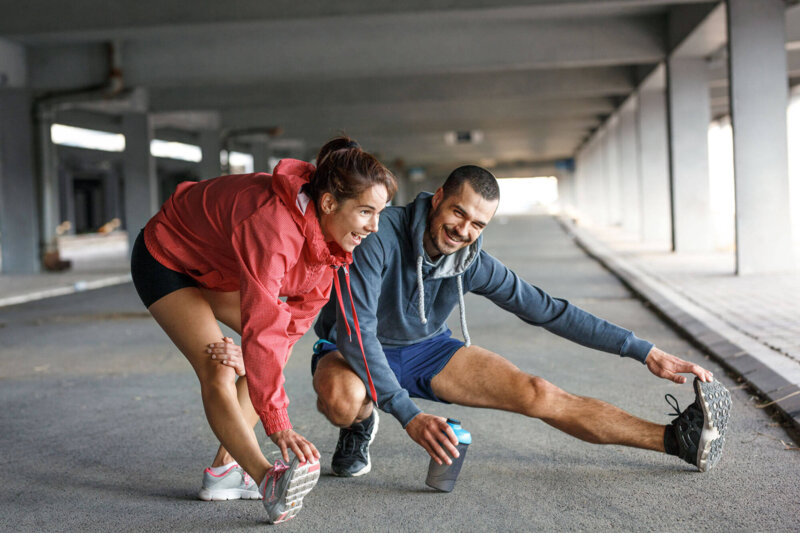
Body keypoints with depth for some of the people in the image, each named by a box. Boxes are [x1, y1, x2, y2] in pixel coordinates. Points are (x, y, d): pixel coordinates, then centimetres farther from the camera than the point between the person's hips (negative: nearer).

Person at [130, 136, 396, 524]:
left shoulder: (324, 229, -15)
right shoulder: (272, 226, -41)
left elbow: (304, 306, -8)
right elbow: (261, 327, -45)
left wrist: (252, 349, -24)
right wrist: (278, 425, -47)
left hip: (214, 267, 9)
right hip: (164, 260, -8)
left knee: (274, 352, 5)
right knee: (217, 371, -24)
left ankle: (224, 470, 5)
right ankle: (268, 480, -33)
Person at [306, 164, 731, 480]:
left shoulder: (473, 264, -14)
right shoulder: (379, 236, -30)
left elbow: (548, 310, -7)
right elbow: (355, 330, -35)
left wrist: (645, 352, -8)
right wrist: (409, 415, -41)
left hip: (424, 350, 3)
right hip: (353, 352, -3)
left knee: (536, 394, -12)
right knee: (343, 399, -41)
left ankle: (677, 439, -10)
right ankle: (360, 423, -4)